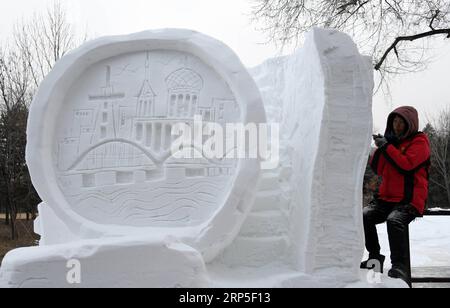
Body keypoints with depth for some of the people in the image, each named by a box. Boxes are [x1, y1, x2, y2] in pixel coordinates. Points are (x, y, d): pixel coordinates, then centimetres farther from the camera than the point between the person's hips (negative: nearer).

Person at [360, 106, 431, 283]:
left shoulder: (419, 141, 1)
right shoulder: (392, 140, 19)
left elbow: (406, 164, -17)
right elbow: (379, 170, 14)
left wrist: (386, 146, -14)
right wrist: (379, 149, -1)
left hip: (410, 200, -6)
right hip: (387, 197, 6)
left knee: (395, 220, -34)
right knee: (365, 216, -17)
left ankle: (400, 267, -27)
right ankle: (375, 257, -4)